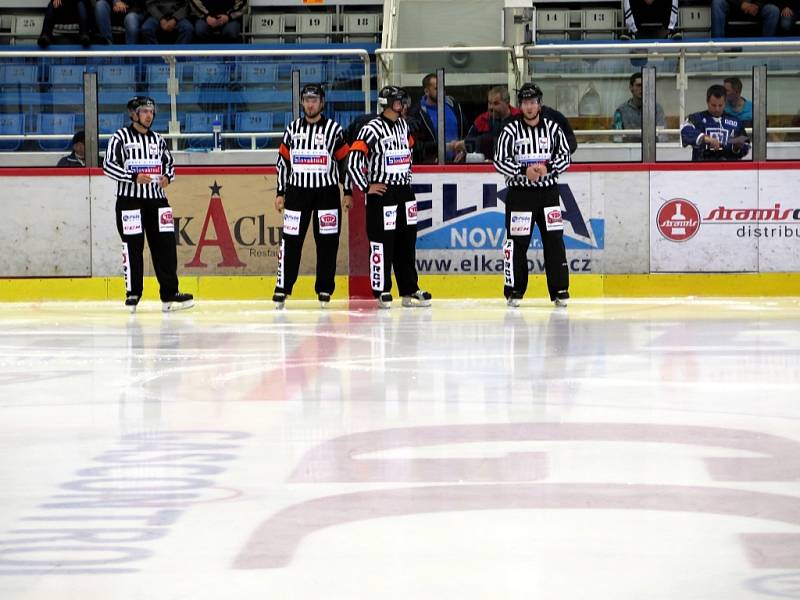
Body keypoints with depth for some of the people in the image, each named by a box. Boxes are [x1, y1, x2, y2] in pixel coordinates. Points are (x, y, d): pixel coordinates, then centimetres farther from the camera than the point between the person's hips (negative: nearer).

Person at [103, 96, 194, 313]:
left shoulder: (158, 140, 15)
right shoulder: (121, 137, -1)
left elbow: (169, 163, 22)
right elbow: (108, 165, -7)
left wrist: (167, 177, -1)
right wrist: (134, 177, -18)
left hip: (156, 199, 4)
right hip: (129, 199, -4)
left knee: (165, 245, -2)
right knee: (133, 247, -2)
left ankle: (169, 294, -1)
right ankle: (133, 293, 7)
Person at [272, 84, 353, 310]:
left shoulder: (334, 129, 1)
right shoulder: (292, 129, 7)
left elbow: (346, 160, 4)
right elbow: (283, 161, 11)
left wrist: (348, 192, 0)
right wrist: (280, 193, 7)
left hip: (327, 192, -1)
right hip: (297, 191, 1)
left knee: (328, 242, 1)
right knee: (291, 240, -2)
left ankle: (324, 289, 10)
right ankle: (283, 287, 3)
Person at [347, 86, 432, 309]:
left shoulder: (403, 125, 10)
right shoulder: (372, 129, -14)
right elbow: (353, 160, -18)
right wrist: (366, 187, -13)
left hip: (404, 192, 7)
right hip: (381, 193, -7)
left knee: (406, 242, 10)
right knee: (382, 242, -4)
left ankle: (409, 290, 16)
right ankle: (381, 291, 3)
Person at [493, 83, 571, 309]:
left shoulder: (553, 128, 4)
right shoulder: (510, 131, -2)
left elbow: (565, 157, 4)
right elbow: (500, 162, -6)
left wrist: (548, 168, -14)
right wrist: (524, 171, -18)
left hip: (548, 191, 2)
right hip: (519, 193, -2)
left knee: (554, 241, 0)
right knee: (517, 242, -1)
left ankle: (559, 290, 4)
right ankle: (514, 290, 8)